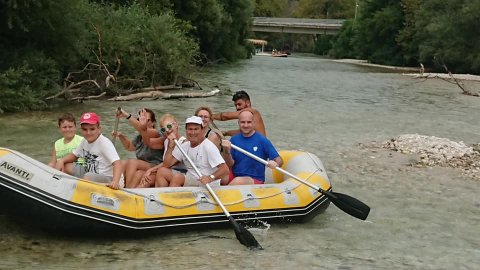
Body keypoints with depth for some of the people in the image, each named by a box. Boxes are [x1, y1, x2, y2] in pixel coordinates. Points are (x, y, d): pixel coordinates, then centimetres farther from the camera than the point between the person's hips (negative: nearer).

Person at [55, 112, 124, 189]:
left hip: (110, 180, -8)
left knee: (88, 177, -35)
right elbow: (74, 155, 18)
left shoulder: (104, 143, -20)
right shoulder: (85, 141, 4)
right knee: (66, 166, 3)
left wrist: (115, 182, -48)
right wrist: (61, 161, -3)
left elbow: (117, 163, -31)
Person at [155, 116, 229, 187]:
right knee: (162, 171, -4)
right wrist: (170, 147, -6)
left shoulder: (208, 146, -13)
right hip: (189, 181, 7)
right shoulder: (184, 146, 10)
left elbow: (225, 170, -21)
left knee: (177, 177, -27)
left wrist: (211, 177, -38)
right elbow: (167, 165, 6)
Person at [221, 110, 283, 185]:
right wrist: (227, 151, -18)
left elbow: (279, 160, -7)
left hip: (255, 180, -3)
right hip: (234, 176, 3)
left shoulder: (262, 140, -7)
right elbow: (230, 165, 1)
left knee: (238, 181, -33)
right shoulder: (234, 139, 5)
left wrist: (275, 164, -30)